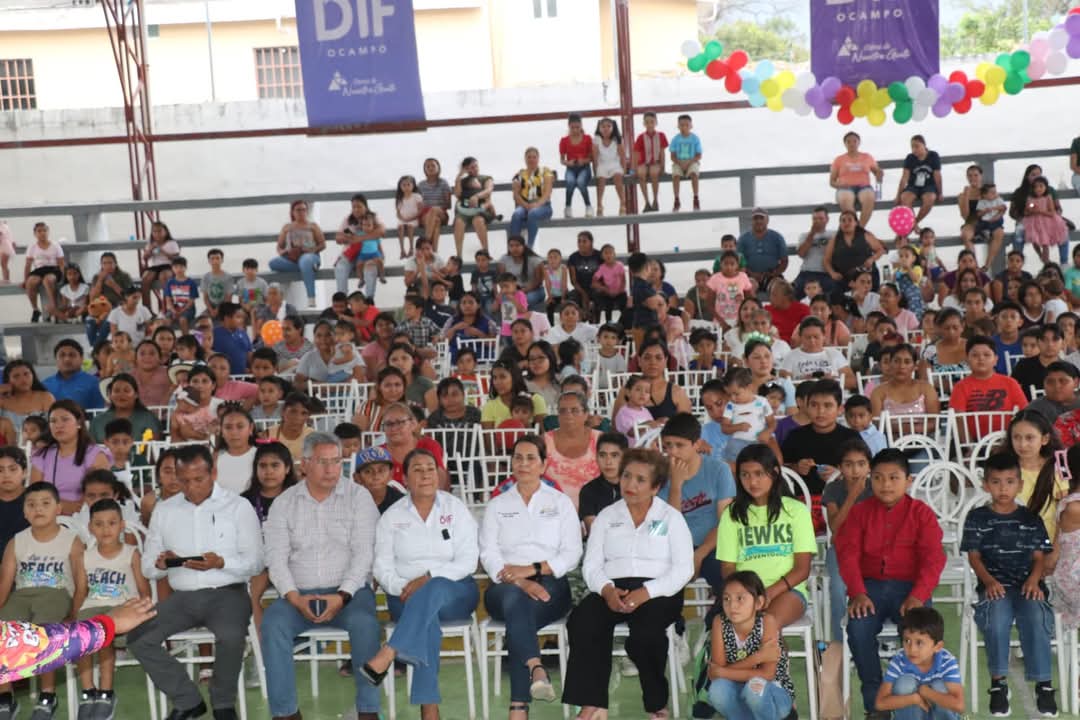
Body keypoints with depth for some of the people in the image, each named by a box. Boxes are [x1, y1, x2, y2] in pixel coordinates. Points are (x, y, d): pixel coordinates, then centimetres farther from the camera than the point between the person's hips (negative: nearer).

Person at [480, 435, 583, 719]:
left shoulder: (561, 502, 16)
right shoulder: (497, 505, 19)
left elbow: (572, 554, 5)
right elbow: (488, 554, 4)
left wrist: (531, 569, -12)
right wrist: (519, 582, -15)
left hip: (550, 586, -1)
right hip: (506, 587, 1)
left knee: (517, 605, -36)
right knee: (515, 598, -38)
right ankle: (536, 669, -57)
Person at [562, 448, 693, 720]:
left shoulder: (671, 517, 9)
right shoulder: (606, 516, 17)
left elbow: (683, 569, -2)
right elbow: (591, 565, 9)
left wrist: (646, 593, -17)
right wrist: (607, 590, -14)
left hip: (658, 592, -2)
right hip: (613, 590, 3)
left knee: (646, 630, -35)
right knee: (582, 621, -29)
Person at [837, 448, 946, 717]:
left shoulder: (921, 512, 4)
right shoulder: (859, 511, 9)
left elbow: (933, 558, -6)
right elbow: (848, 553, -1)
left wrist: (917, 596, -21)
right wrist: (858, 593, -18)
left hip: (910, 586, -1)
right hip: (871, 585, 1)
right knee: (858, 629, -28)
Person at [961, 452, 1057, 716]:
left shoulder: (1031, 519, 15)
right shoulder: (977, 518, 10)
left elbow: (1039, 556, 10)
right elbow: (974, 556, 3)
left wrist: (1034, 579, -12)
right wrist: (989, 581, -15)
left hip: (1026, 586, 1)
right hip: (994, 586, -1)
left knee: (1036, 617, -32)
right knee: (997, 616, -34)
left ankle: (1043, 684, -21)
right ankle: (998, 682, -20)